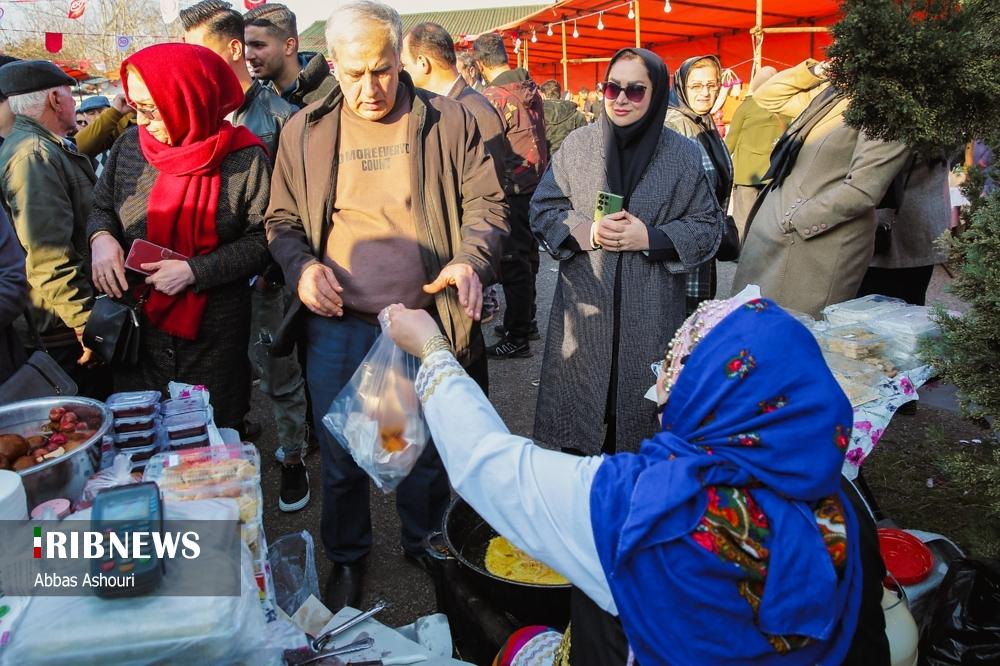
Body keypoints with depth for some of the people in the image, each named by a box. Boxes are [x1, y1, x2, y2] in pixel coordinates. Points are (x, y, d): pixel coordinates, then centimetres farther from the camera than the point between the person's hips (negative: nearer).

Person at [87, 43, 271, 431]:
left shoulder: (245, 159, -13)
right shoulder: (130, 145, 0)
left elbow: (261, 240, -10)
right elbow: (101, 207, 14)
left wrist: (195, 270, -20)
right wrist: (101, 236, -9)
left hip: (213, 336, -3)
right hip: (136, 328, 4)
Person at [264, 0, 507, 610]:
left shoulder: (450, 122, -2)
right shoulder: (304, 131, 4)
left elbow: (486, 203, -1)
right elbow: (281, 221, 10)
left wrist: (470, 260, -21)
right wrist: (301, 266, -11)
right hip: (337, 326, 2)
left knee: (427, 452, 16)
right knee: (341, 457, 15)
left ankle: (426, 546, 42)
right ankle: (347, 556, 40)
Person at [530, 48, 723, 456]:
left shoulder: (683, 155, 0)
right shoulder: (577, 145, 1)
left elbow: (708, 226, 2)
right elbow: (542, 209, 4)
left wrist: (651, 237, -14)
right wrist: (586, 231, -15)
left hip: (652, 312, 0)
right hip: (584, 307, 1)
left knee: (642, 407, 10)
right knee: (578, 403, 9)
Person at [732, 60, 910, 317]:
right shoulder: (829, 94, 12)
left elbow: (861, 190, -19)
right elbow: (767, 96, 24)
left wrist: (794, 221, -15)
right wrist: (814, 71, 9)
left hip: (820, 248, -7)